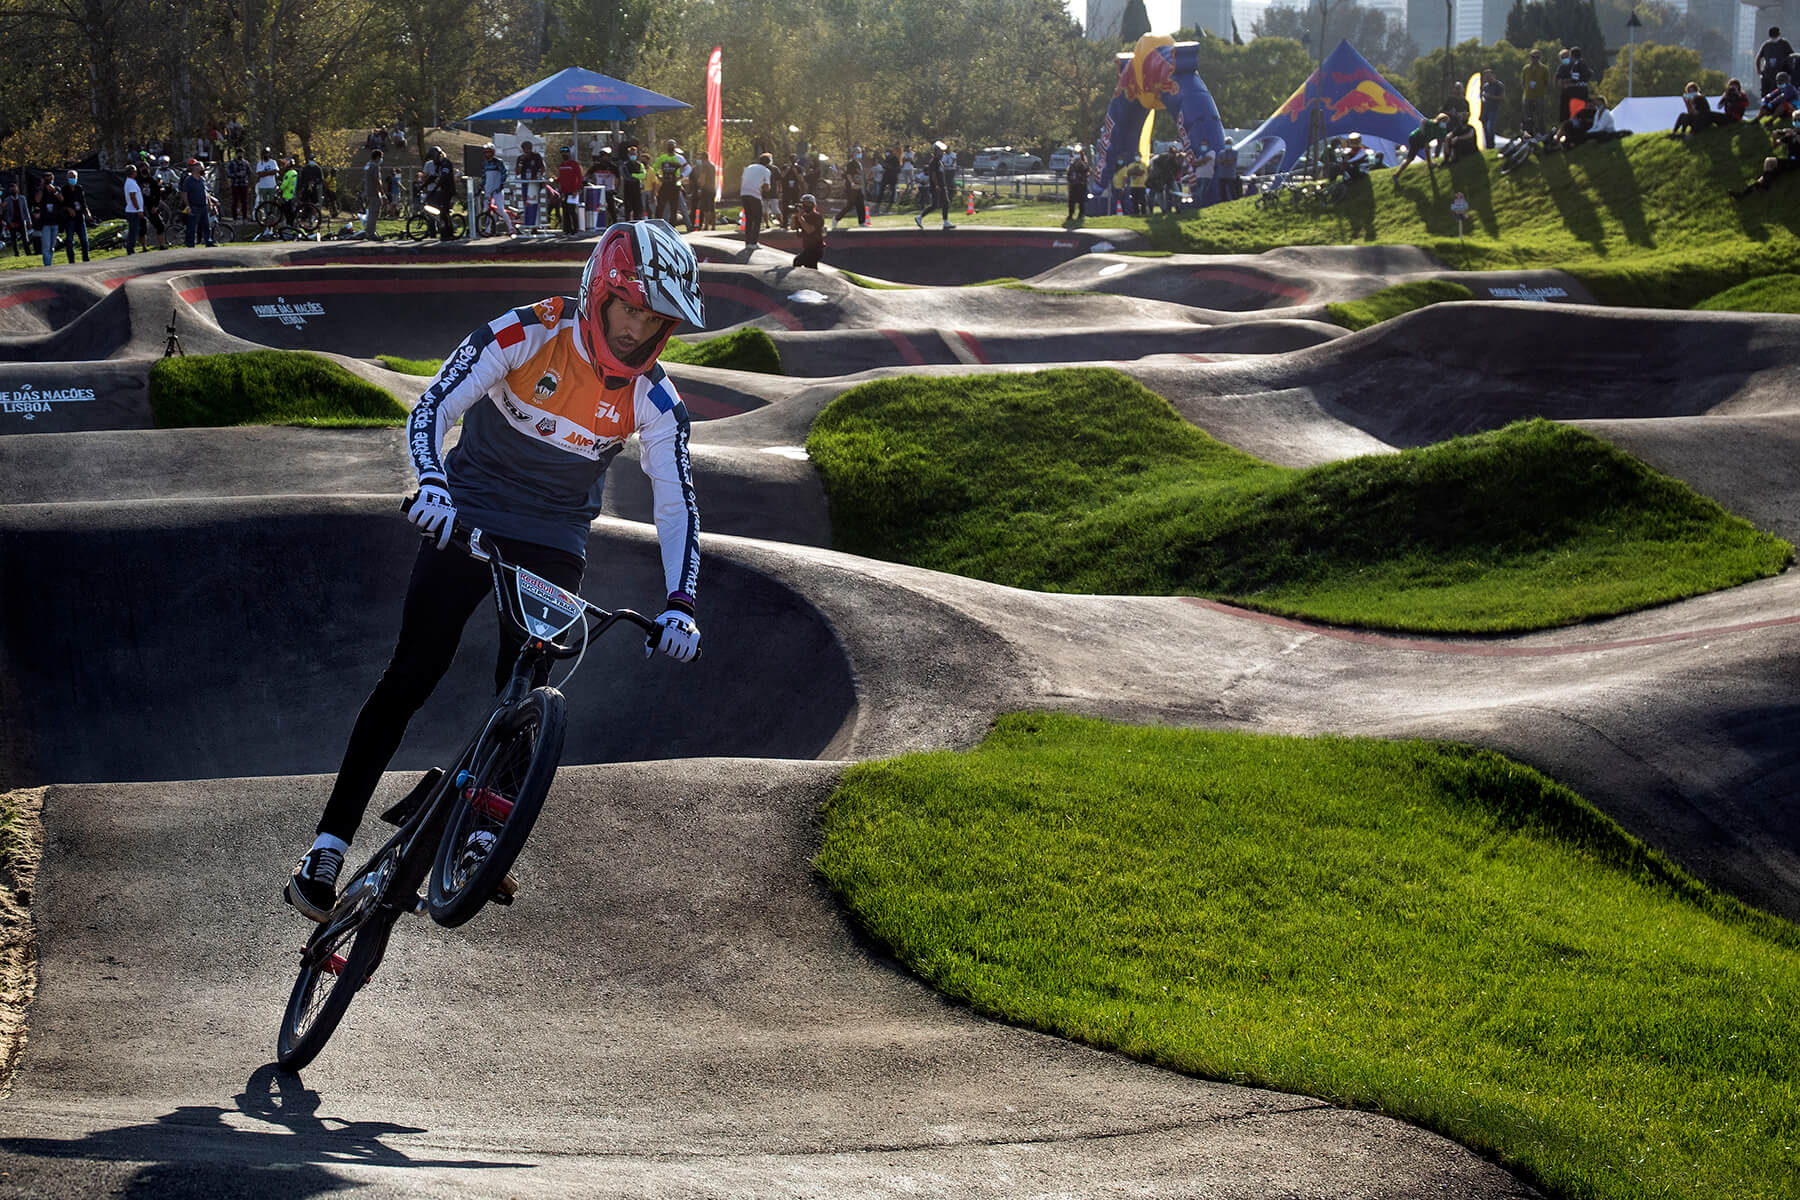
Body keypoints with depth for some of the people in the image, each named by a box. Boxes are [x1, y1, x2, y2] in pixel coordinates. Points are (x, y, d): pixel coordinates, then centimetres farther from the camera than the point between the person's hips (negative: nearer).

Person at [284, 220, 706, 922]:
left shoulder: (654, 400, -11)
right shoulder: (526, 335, -18)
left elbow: (676, 503, -11)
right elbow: (432, 409, -22)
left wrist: (680, 606, -23)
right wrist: (431, 484, -41)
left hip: (553, 546, 3)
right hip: (467, 519, -2)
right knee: (410, 679, -7)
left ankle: (483, 836, 10)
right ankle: (328, 845, -7)